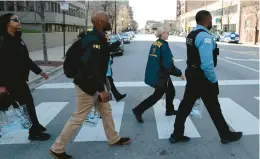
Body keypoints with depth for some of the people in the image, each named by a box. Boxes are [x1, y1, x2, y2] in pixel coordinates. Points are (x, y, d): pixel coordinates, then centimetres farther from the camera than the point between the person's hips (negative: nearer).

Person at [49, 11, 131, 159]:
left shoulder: (98, 37, 6)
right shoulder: (93, 40, -26)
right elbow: (91, 67, -30)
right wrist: (101, 89, -27)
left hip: (97, 82, 10)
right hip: (88, 85, -10)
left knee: (106, 110, 19)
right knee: (79, 117, 1)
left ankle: (114, 139, 38)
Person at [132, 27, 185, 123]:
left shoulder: (155, 44, 7)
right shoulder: (164, 45, -20)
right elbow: (168, 64, -23)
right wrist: (179, 73, -14)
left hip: (156, 73, 9)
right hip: (161, 74, -9)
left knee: (170, 91, 20)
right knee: (158, 95, 3)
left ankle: (169, 110, 34)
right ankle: (138, 110, 3)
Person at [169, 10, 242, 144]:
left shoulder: (191, 34, 10)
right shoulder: (205, 36, -21)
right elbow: (207, 64, -28)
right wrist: (214, 80, -17)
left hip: (191, 73, 9)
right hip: (201, 77, -8)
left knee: (186, 104, 13)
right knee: (213, 107, 8)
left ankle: (176, 135, 21)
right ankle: (226, 135, 27)